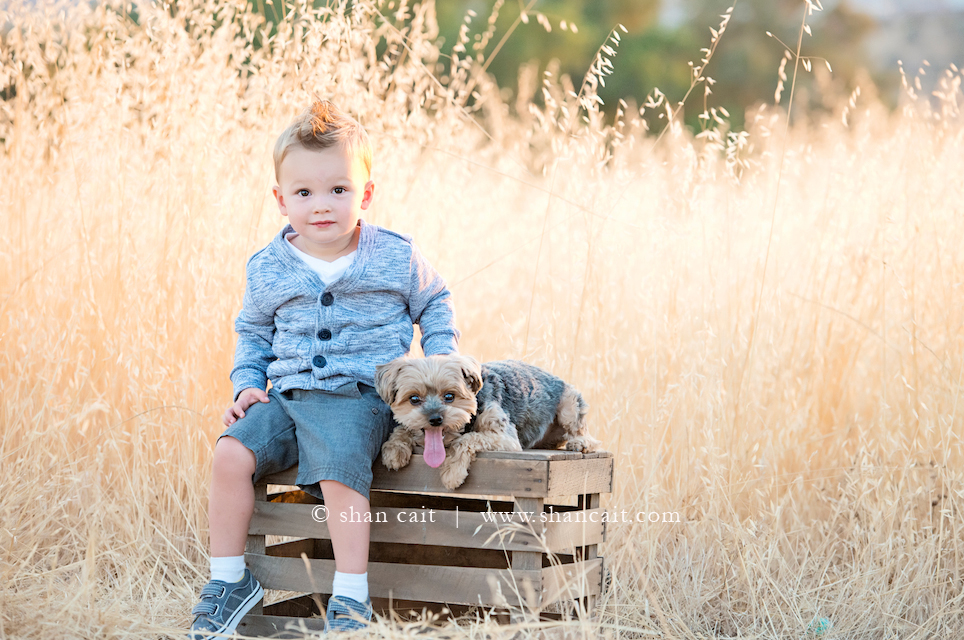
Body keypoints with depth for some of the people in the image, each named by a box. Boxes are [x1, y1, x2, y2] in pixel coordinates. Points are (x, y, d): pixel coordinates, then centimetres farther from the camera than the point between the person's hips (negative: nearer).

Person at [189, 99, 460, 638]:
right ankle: (230, 579, -1)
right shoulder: (268, 269, 6)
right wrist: (247, 384, 7)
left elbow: (435, 304, 15)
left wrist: (439, 362, 3)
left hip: (359, 396, -4)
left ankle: (352, 596, -18)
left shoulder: (396, 258, -1)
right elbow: (253, 332, 21)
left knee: (339, 470, -30)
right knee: (231, 453, -18)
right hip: (287, 395, 4)